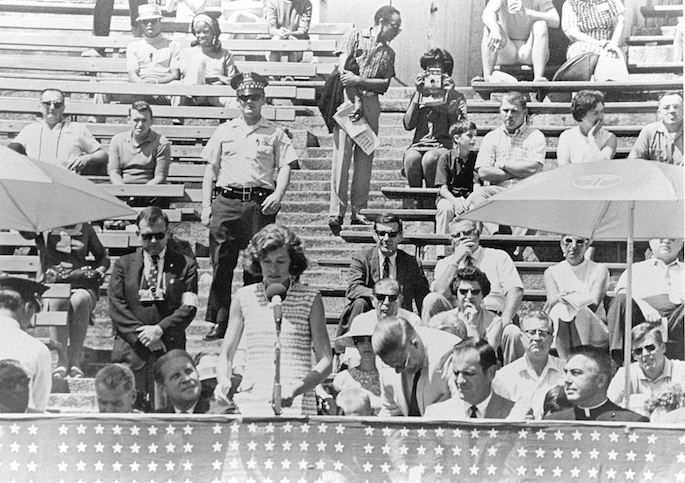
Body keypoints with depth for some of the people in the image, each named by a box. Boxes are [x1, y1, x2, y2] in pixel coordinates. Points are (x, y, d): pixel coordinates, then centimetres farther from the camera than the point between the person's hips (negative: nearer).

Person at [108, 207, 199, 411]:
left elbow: (189, 307, 0)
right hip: (131, 350, 1)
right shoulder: (123, 264, 12)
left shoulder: (185, 265, 9)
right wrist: (141, 335, -9)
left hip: (169, 351, -1)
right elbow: (117, 308, 2)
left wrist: (160, 329, -13)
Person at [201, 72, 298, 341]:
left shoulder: (274, 134, 10)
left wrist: (278, 193, -13)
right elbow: (211, 169, 13)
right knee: (222, 263, -1)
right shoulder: (225, 131, 13)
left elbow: (285, 166, 4)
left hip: (260, 203, -1)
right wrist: (206, 205, 6)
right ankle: (220, 322, 4)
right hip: (226, 200, 1)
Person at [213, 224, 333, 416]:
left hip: (296, 404, -1)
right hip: (251, 400, 2)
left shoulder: (310, 299, 6)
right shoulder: (244, 298, 12)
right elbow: (226, 355, 16)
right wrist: (223, 382, -5)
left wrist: (296, 389, -14)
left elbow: (325, 361, 2)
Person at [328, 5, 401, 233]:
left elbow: (384, 85, 7)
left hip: (371, 104, 4)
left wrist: (359, 80, -12)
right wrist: (354, 103, -15)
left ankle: (359, 212, 5)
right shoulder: (355, 36, 8)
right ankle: (336, 213, -11)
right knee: (342, 155, -9)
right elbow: (343, 69, -3)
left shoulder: (389, 53, 19)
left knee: (365, 159, 2)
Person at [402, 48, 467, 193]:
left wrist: (448, 95, -4)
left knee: (429, 158, -37)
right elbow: (408, 125, 4)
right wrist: (418, 94, 1)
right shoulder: (419, 95, 20)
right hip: (418, 145, 2)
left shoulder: (456, 97, 13)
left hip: (444, 146, -2)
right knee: (411, 158, -35)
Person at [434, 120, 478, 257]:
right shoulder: (445, 158, -3)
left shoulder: (475, 157, 4)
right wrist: (455, 201, -28)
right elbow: (443, 188, -9)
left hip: (468, 197, 2)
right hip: (448, 196, -2)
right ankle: (440, 253, -31)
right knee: (446, 208, -35)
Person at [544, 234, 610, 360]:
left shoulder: (599, 270, 7)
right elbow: (552, 300, -6)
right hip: (560, 335, 1)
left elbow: (593, 305, -9)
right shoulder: (552, 272, 12)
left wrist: (567, 299, -19)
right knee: (559, 310, -29)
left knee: (581, 311, -31)